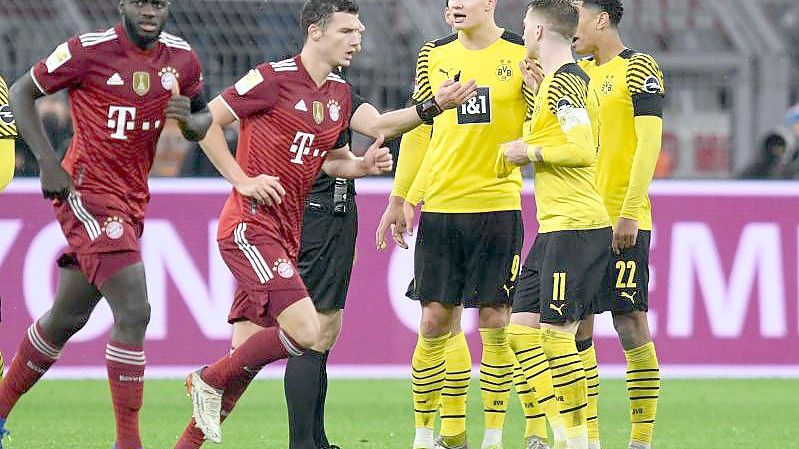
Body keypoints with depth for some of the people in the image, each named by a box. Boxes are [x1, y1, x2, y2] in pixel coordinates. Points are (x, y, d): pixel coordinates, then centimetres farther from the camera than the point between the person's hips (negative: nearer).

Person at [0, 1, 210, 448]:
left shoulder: (182, 59, 3)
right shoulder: (89, 50, -13)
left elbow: (205, 121, 17)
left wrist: (189, 119, -9)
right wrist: (49, 163, -13)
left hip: (133, 201, 7)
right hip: (87, 191, -7)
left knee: (67, 318, 17)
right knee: (134, 312, -18)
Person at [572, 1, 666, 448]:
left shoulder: (638, 68, -6)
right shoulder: (580, 73, 17)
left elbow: (649, 143, -13)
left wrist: (629, 212, -19)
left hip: (623, 223, -8)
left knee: (631, 325, -7)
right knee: (577, 328, 6)